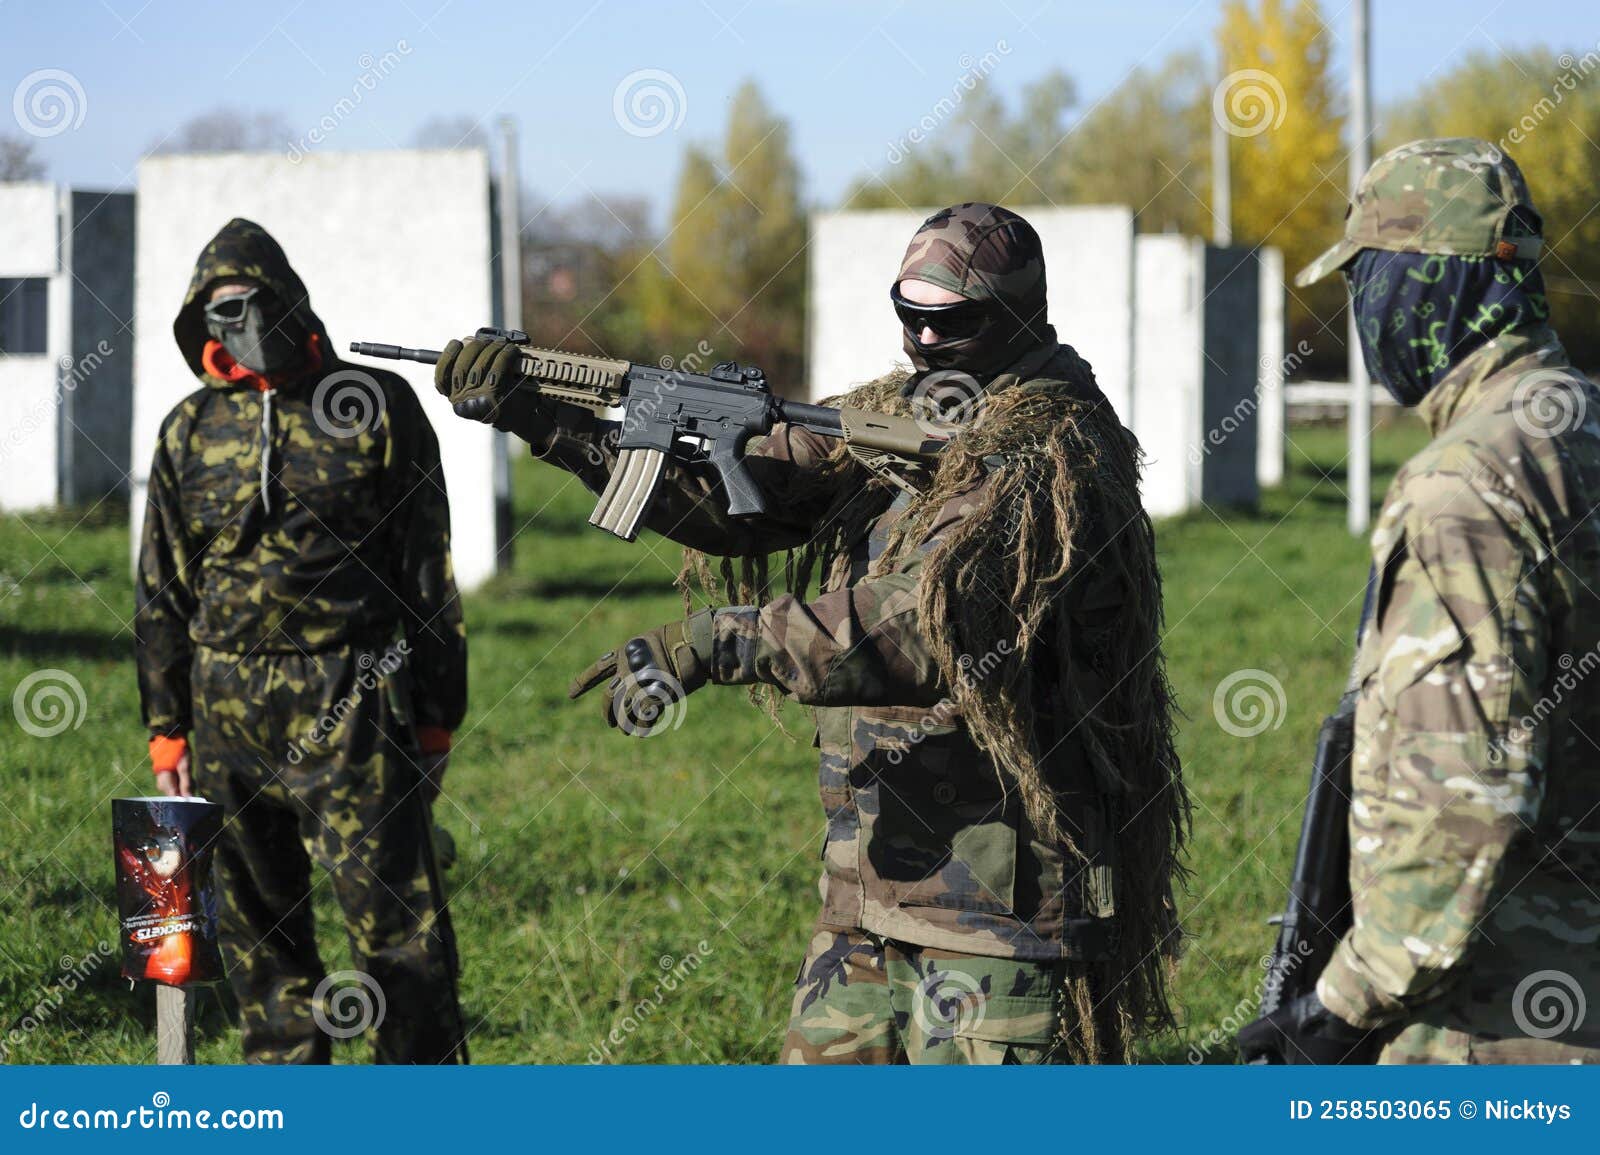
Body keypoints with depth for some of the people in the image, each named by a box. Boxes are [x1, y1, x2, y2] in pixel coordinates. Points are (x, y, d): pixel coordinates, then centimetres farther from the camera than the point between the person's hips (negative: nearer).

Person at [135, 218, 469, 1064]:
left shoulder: (377, 406, 1)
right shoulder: (190, 430, 10)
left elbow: (428, 571, 4)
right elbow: (162, 592, 15)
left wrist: (435, 719, 2)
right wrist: (167, 732, 10)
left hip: (351, 707, -4)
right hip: (228, 710, 4)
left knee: (397, 922, -8)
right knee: (259, 925, 9)